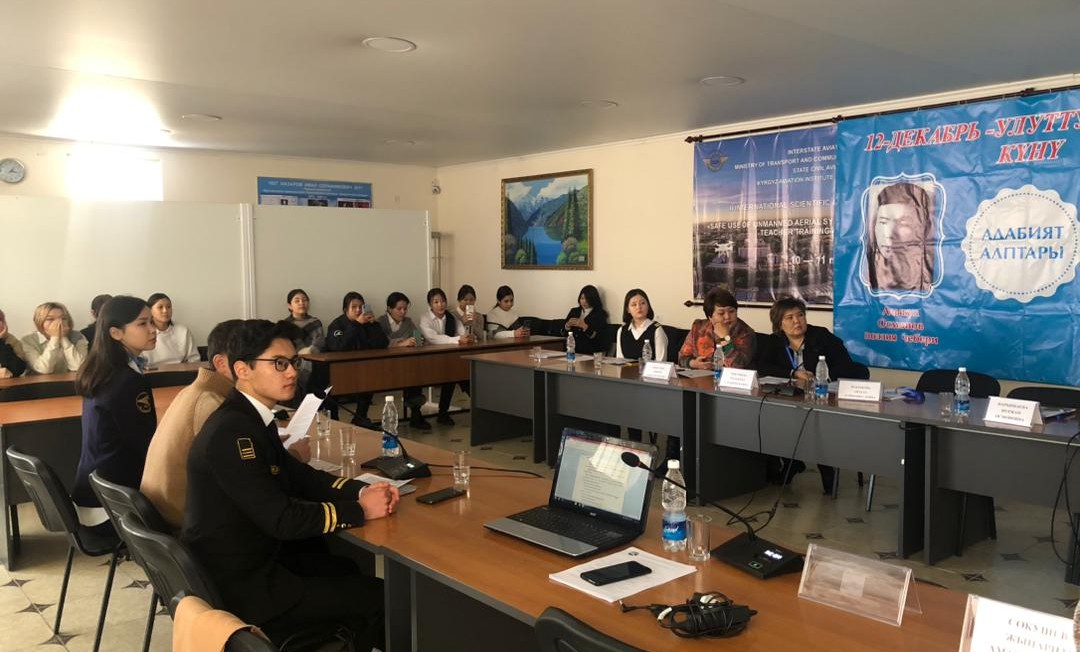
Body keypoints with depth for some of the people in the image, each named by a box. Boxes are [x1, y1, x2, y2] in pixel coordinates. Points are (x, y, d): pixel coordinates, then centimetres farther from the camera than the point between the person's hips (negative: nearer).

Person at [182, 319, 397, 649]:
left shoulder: (250, 417, 5)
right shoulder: (231, 432, -25)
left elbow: (297, 475, 11)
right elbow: (282, 519, -27)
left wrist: (361, 491, -5)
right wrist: (360, 510, -17)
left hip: (253, 557, 9)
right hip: (240, 583, -9)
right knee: (378, 597, -5)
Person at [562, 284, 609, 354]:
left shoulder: (600, 314, 0)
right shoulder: (574, 311, 15)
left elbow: (599, 337, -10)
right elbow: (563, 333, 13)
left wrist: (585, 327, -20)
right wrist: (568, 325, -7)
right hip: (573, 351, 4)